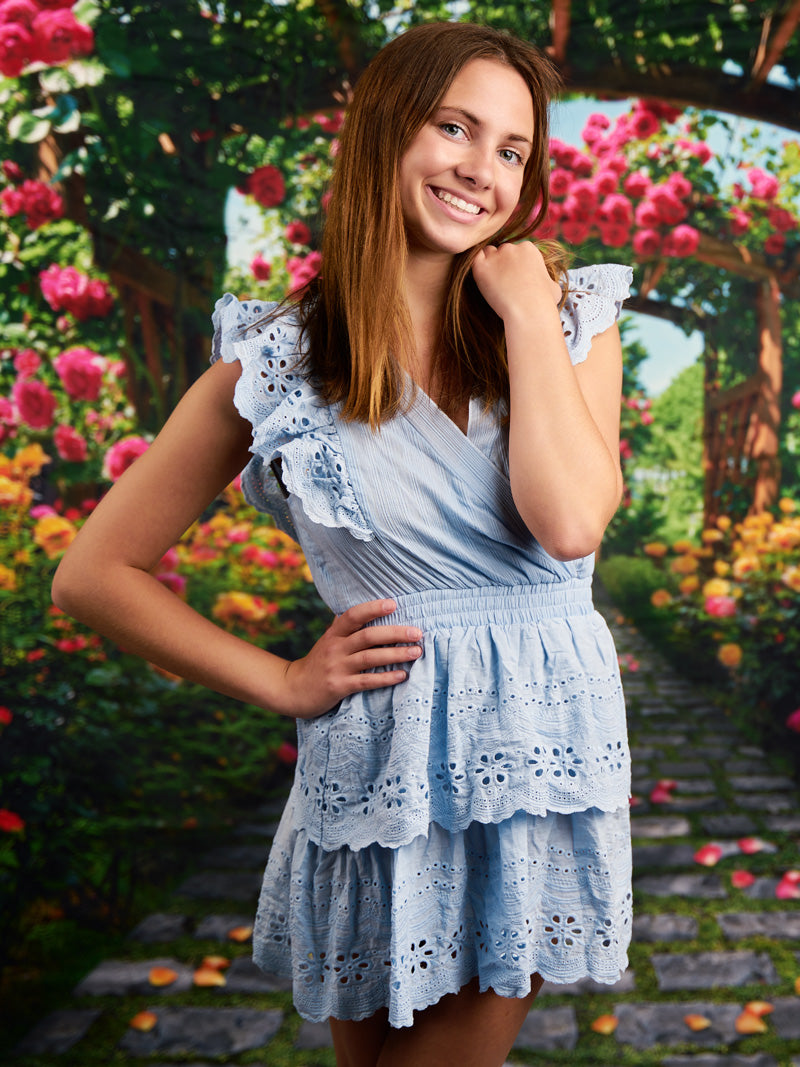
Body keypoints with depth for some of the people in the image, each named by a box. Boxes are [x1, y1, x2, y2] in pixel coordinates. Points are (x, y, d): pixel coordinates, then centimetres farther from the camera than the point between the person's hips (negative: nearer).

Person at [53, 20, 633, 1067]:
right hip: (378, 762, -1)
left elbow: (569, 524, -17)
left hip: (540, 738, 2)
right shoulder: (279, 361, -5)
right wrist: (284, 684, -4)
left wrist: (528, 315, -12)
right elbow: (95, 574, -1)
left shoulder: (572, 316, 2)